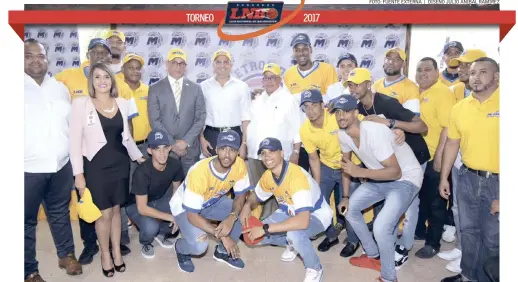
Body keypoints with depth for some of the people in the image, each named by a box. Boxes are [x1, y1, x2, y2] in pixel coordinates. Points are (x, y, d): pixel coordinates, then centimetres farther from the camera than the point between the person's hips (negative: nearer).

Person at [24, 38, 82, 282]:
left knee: (60, 213, 18)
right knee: (26, 220, 7)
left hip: (61, 166, 4)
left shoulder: (60, 88, 10)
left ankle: (66, 255, 34)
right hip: (27, 169, -3)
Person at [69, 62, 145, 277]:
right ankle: (105, 254, 27)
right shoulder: (81, 104, -7)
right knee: (104, 213, 4)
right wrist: (78, 173, -10)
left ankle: (117, 251, 31)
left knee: (116, 209, 13)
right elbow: (75, 140, -7)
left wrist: (138, 156, 16)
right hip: (96, 165, -3)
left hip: (120, 163, 3)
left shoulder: (122, 103, 4)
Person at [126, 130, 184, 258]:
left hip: (159, 200, 5)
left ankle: (162, 233, 9)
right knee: (151, 227, -34)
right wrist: (171, 217, -28)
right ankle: (146, 243, 5)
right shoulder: (142, 172, -34)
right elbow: (142, 209, -29)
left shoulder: (175, 164, -20)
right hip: (137, 205, -4)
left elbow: (177, 191, -2)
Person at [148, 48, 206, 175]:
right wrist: (171, 144, -10)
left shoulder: (195, 88, 7)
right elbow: (155, 121, -3)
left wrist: (186, 141, -9)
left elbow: (200, 118, 1)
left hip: (190, 148, 1)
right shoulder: (155, 89, 2)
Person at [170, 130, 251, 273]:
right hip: (185, 207, -5)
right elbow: (192, 215, -32)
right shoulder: (199, 172, -37)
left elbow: (241, 195, -10)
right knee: (200, 245, -27)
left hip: (213, 201, 5)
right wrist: (222, 236, -32)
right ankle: (181, 248, 11)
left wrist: (232, 217, -30)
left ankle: (223, 252, 8)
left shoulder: (239, 165, -23)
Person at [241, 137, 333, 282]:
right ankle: (292, 244, 21)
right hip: (290, 213, 7)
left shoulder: (297, 176, -37)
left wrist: (265, 229, -43)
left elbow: (303, 221, -46)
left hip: (315, 216, -7)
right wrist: (247, 206, -16)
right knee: (255, 235, -4)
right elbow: (255, 195, 9)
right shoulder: (267, 176, -12)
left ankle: (315, 269, -8)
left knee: (294, 234, -38)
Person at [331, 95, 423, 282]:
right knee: (349, 208, 9)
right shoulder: (343, 135, -8)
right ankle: (373, 256, 27)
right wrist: (345, 196, 8)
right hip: (379, 178, 8)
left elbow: (395, 172, -32)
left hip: (406, 179, -8)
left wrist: (360, 172, -39)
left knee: (381, 227, -23)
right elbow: (346, 164, 8)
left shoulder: (374, 132, -32)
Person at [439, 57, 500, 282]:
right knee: (468, 230, 17)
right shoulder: (459, 108, 3)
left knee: (492, 237, 9)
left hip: (496, 180, -4)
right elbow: (452, 143, 11)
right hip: (468, 177, 4)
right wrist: (444, 177, 12)